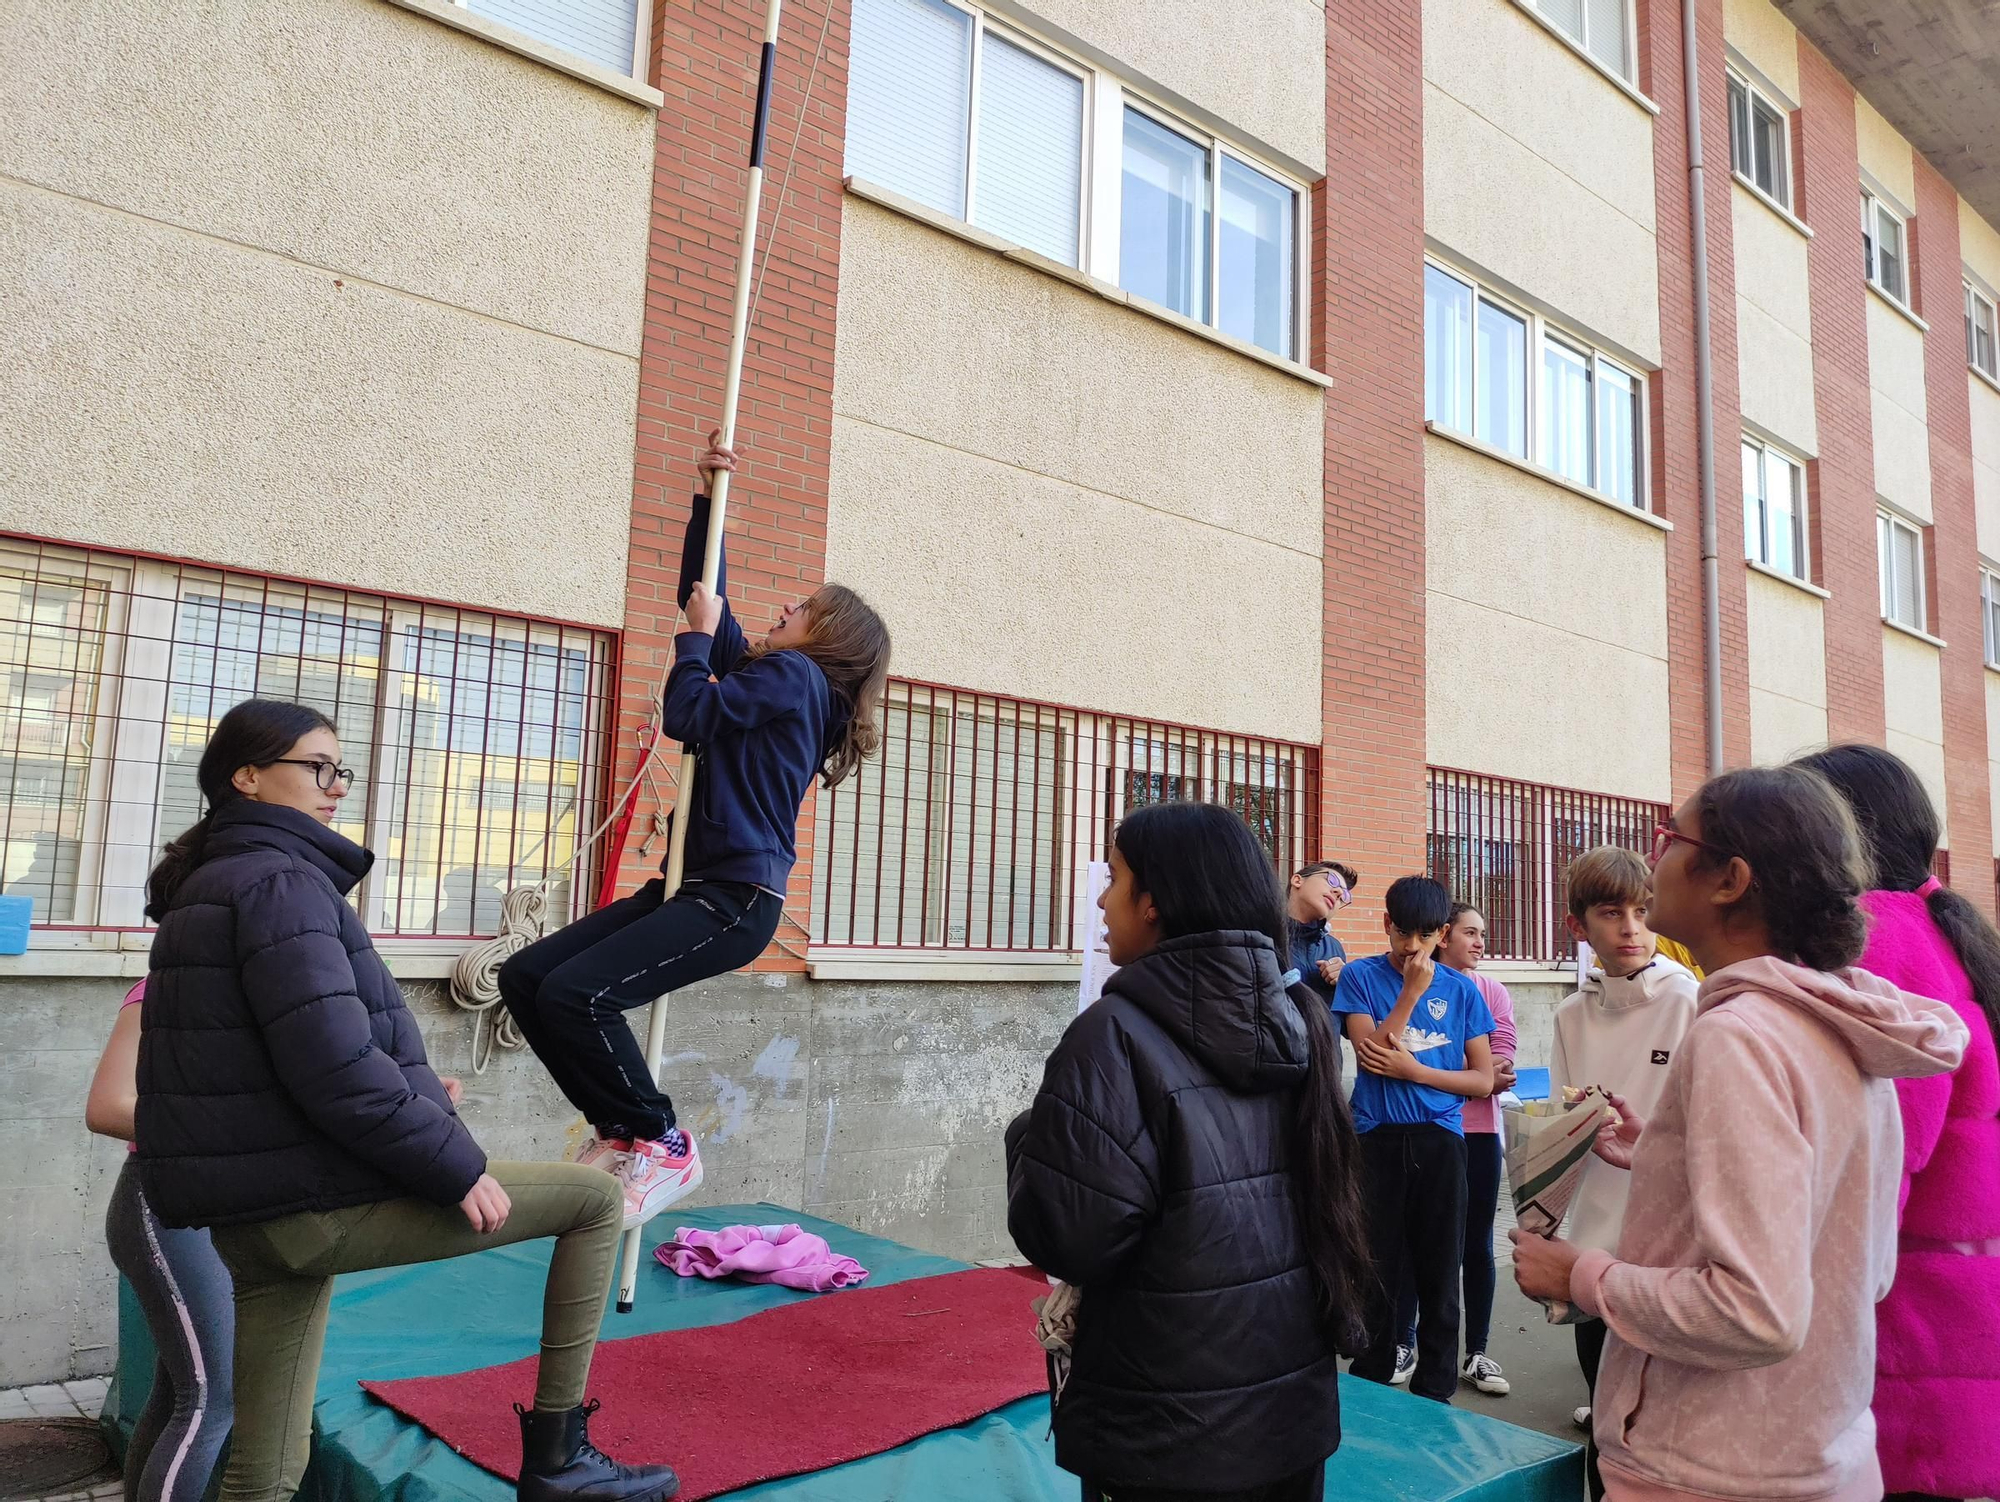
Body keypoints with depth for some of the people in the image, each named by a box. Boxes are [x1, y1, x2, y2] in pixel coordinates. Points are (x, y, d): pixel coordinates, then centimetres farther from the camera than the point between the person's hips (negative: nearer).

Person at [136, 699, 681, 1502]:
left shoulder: (208, 886, 18)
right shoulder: (278, 881, -14)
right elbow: (334, 1070, -24)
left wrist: (412, 1093, 14)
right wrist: (456, 1166, -15)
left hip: (252, 1212, 10)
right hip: (320, 1204, -10)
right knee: (597, 1195, -1)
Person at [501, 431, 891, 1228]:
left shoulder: (795, 675, -5)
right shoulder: (765, 672, 21)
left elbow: (688, 715, -14)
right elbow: (702, 593, 29)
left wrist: (698, 634, 2)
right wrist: (706, 498, 26)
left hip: (737, 898, -10)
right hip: (691, 886, 10)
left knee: (576, 994, -25)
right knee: (525, 978, 0)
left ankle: (662, 1144, -7)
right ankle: (621, 1126, 8)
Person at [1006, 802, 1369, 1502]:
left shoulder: (1117, 1032, -22)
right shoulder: (1297, 1018, 1)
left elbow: (1066, 1239, -22)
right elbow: (1319, 1199, 11)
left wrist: (1033, 1135, -6)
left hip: (1166, 1437, -6)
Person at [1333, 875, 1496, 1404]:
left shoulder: (1461, 990, 5)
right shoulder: (1361, 977, 2)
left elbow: (1484, 1080, 5)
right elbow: (1372, 1054, -10)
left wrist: (1413, 1069, -9)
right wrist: (1412, 992, -14)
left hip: (1439, 1141, 1)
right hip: (1377, 1140, -1)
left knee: (1439, 1273, 8)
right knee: (1376, 1271, 6)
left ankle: (1434, 1391, 22)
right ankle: (1370, 1388, 21)